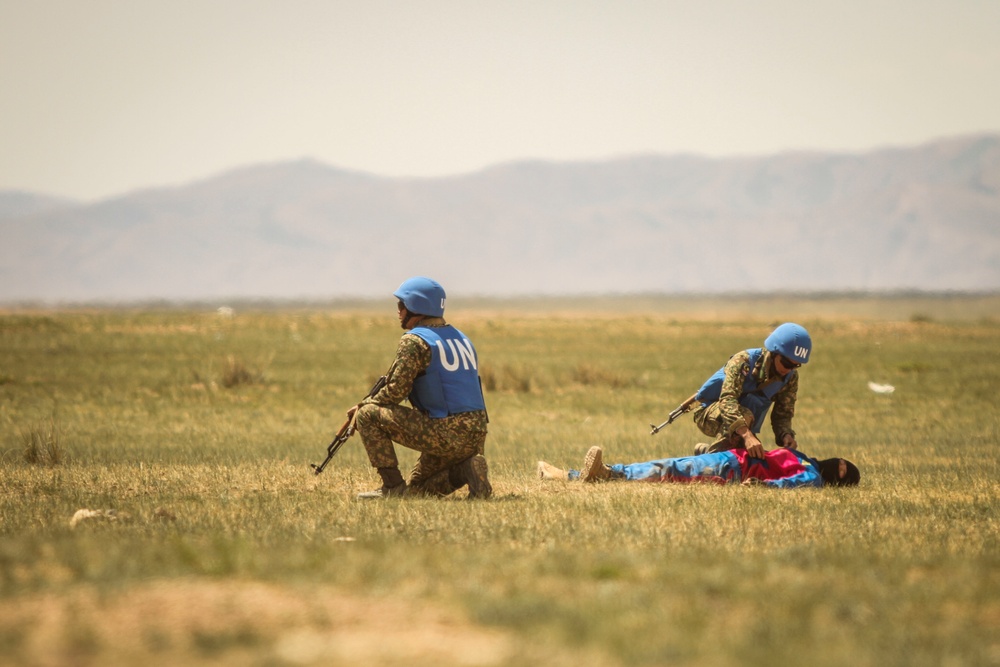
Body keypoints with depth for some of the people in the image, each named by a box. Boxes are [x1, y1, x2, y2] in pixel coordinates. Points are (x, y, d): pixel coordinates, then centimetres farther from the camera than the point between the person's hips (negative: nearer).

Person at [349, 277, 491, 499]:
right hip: (476, 437, 8)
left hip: (445, 434, -8)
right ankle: (466, 470, 1)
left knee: (368, 415, 0)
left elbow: (395, 392, -10)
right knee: (417, 488, 25)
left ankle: (393, 486, -4)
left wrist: (363, 405, 8)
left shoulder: (415, 340, -7)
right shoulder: (461, 338, 19)